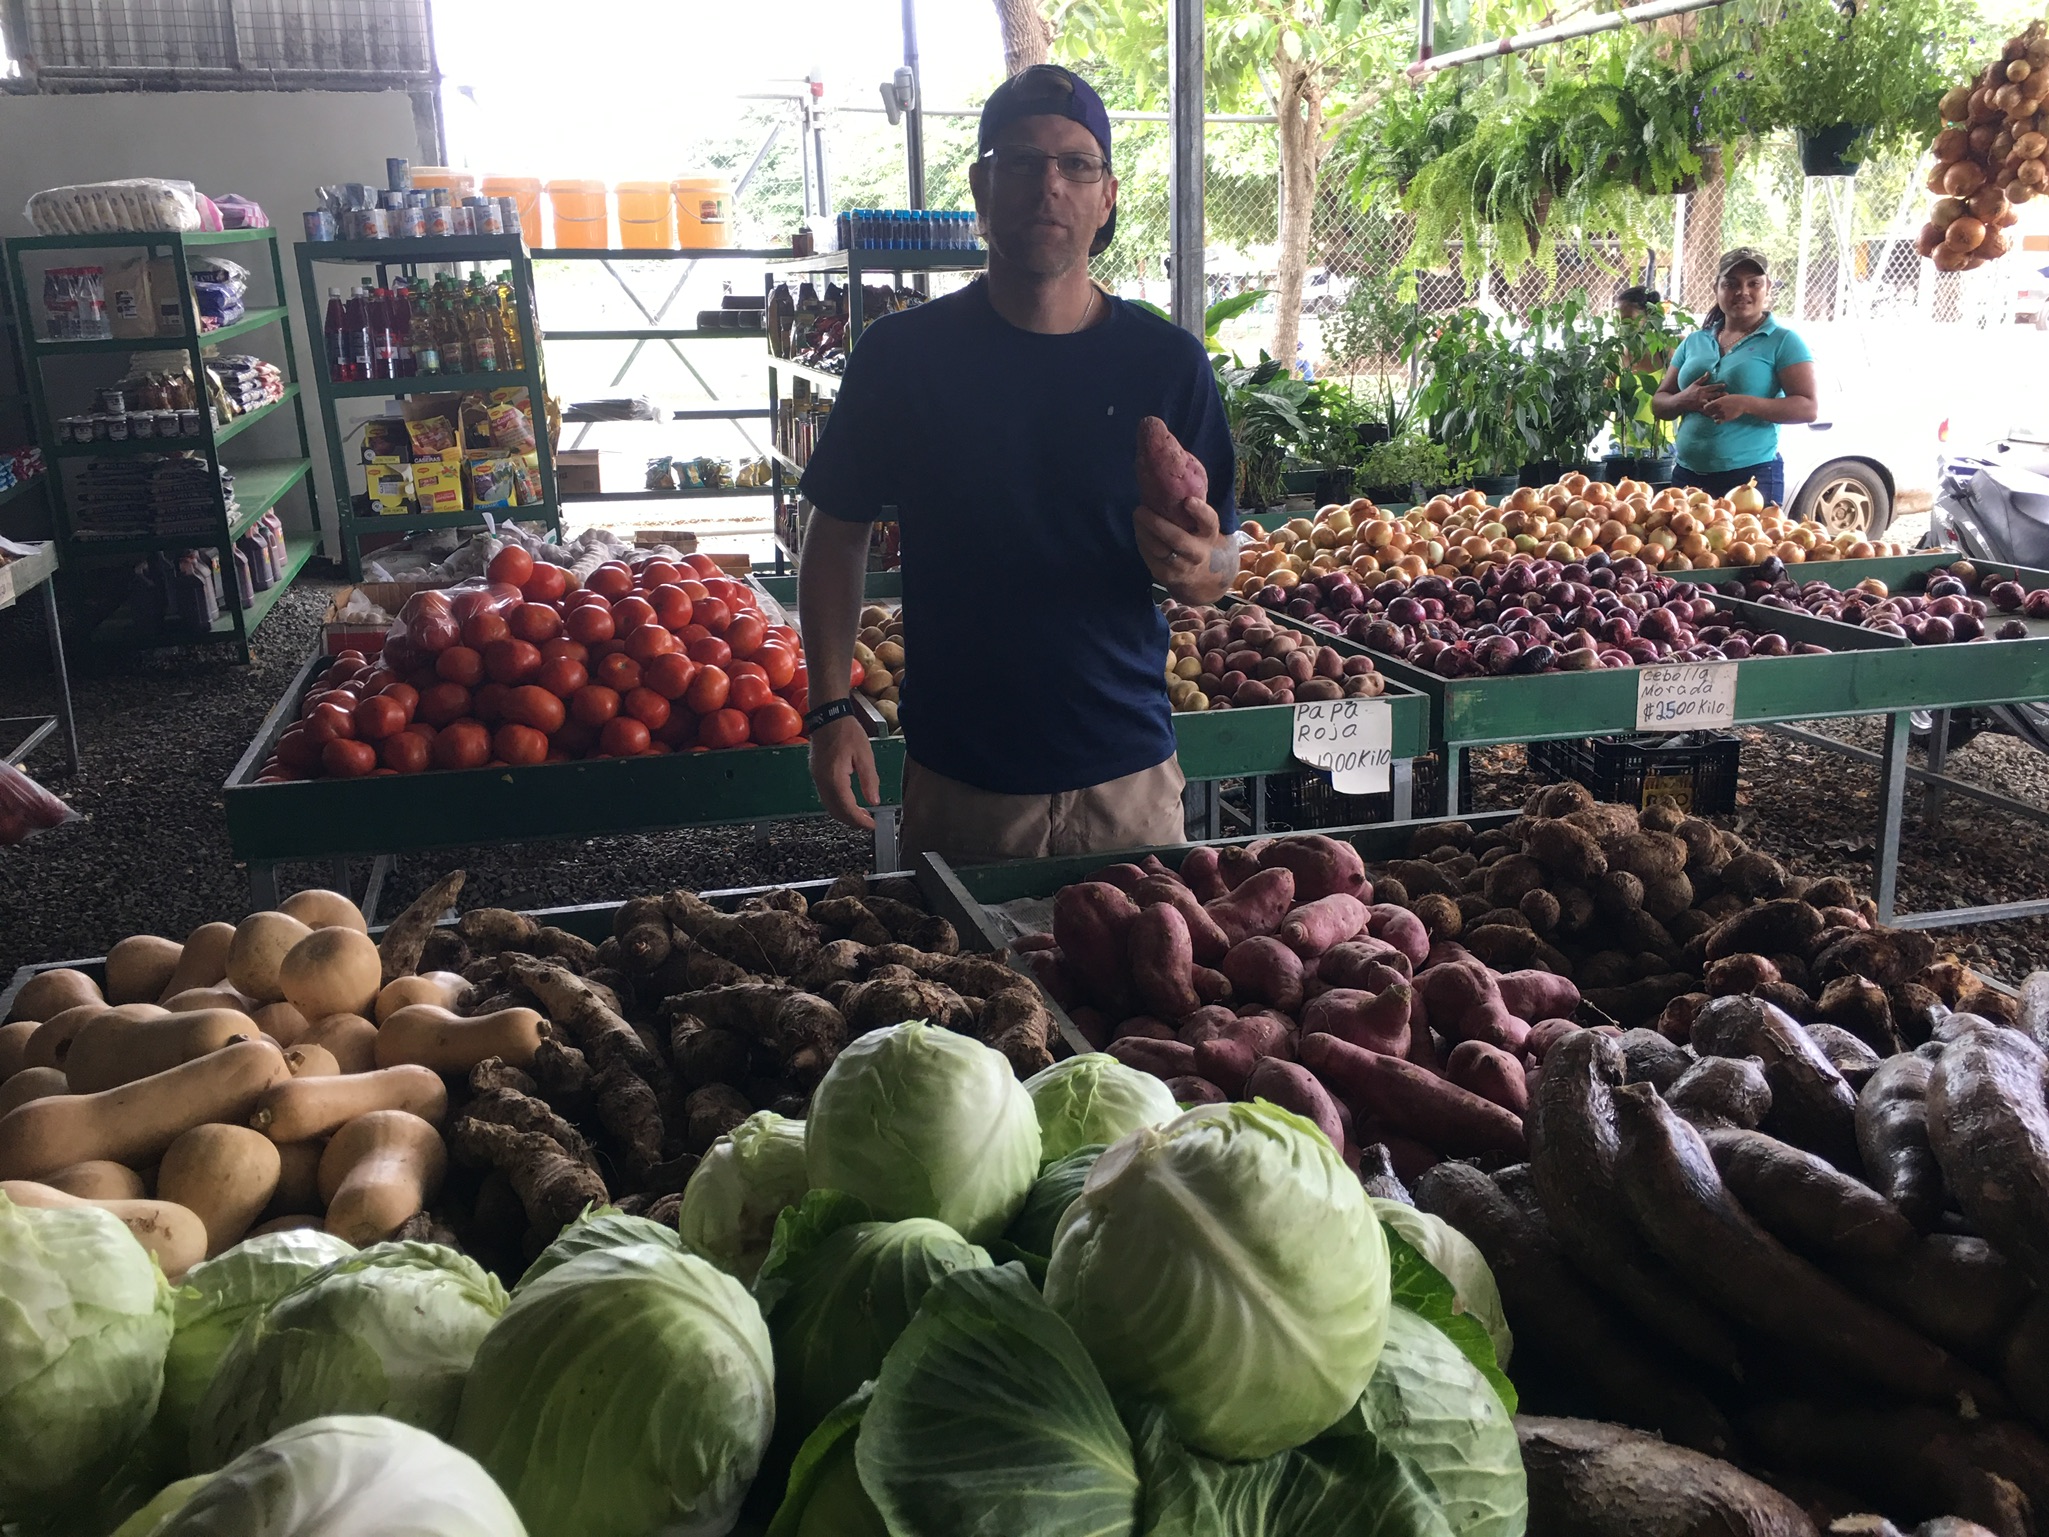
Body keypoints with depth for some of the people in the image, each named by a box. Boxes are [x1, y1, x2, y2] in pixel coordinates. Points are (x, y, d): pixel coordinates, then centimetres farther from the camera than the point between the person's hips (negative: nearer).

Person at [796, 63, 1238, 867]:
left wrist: (1191, 562, -21)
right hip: (957, 780, 0)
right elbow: (838, 536, 4)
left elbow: (1221, 570, 2)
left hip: (1126, 776, 1)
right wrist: (830, 708, -4)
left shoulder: (1166, 363, -1)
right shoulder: (902, 353, -3)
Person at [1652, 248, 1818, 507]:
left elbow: (1809, 408, -8)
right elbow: (1659, 403, 15)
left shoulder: (1782, 342, 0)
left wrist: (1745, 404, -21)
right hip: (1687, 474, 4)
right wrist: (1685, 400, -9)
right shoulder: (1694, 342, 14)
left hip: (1753, 476, -4)